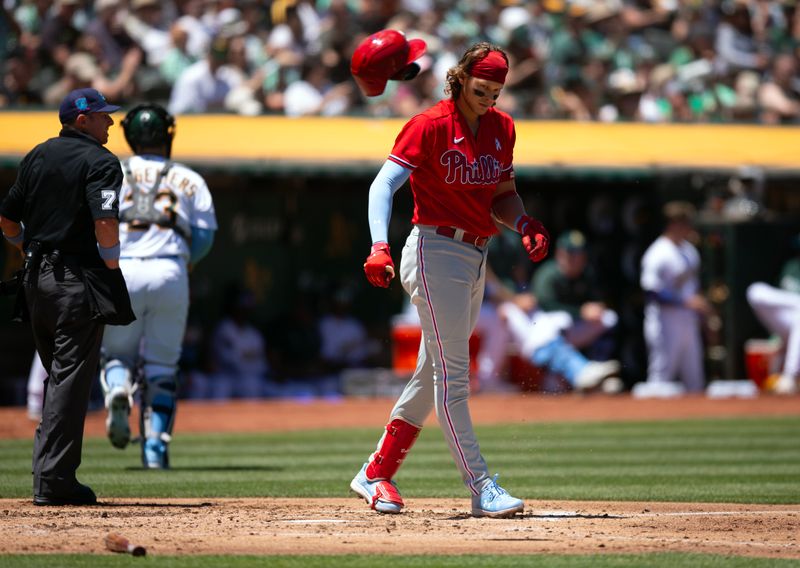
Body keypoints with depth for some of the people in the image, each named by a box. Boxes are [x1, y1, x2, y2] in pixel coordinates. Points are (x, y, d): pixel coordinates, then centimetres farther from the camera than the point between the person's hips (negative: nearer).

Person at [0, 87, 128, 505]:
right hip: (77, 281, -7)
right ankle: (54, 480, -7)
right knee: (70, 379, -5)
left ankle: (48, 474, 18)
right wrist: (112, 274, -10)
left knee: (59, 375, 18)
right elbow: (105, 224, -21)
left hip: (36, 280, 7)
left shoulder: (37, 156, 13)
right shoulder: (100, 161, -8)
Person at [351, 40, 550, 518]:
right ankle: (481, 487, -11)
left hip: (476, 258, 8)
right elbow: (384, 183, -20)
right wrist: (380, 246, -35)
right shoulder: (430, 126, -12)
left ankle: (376, 474, 21)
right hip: (435, 252, -8)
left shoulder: (502, 128, 8)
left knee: (436, 372, 11)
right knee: (453, 373, -8)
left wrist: (524, 223, -6)